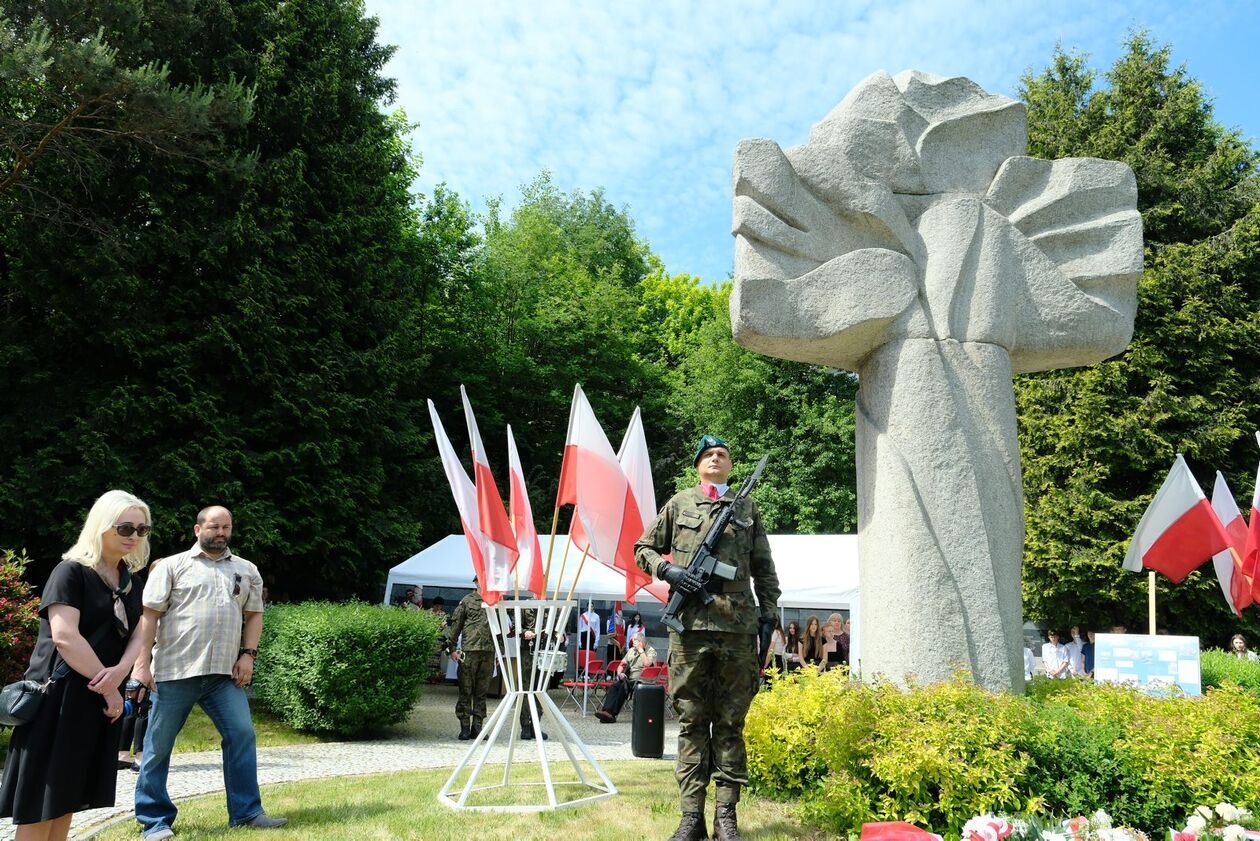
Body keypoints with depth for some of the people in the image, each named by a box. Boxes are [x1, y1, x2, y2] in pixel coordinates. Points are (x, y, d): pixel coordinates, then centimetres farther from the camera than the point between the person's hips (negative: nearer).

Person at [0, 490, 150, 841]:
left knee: (69, 792, 12)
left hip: (101, 697, 7)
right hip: (59, 694, -7)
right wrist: (108, 689, -16)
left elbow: (137, 632, 8)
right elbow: (64, 637, -20)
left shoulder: (131, 579, 11)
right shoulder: (71, 571, -11)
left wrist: (120, 672, -14)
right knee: (42, 795, -1)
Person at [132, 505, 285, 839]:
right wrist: (142, 663, -8)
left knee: (242, 734, -1)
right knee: (158, 745, 5)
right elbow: (149, 615, -2)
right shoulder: (172, 566, 3)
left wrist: (248, 654, 2)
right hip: (173, 671, -3)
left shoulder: (246, 570, 13)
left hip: (224, 673, 3)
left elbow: (253, 614, 15)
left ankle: (246, 812, 9)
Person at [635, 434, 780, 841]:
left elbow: (764, 569, 17)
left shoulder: (748, 509, 16)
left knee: (730, 723, 5)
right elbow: (642, 549, 15)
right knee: (691, 721, 3)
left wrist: (769, 612, 8)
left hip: (738, 627, 1)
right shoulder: (679, 504, 12)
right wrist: (667, 570, -4)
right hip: (690, 625, -1)